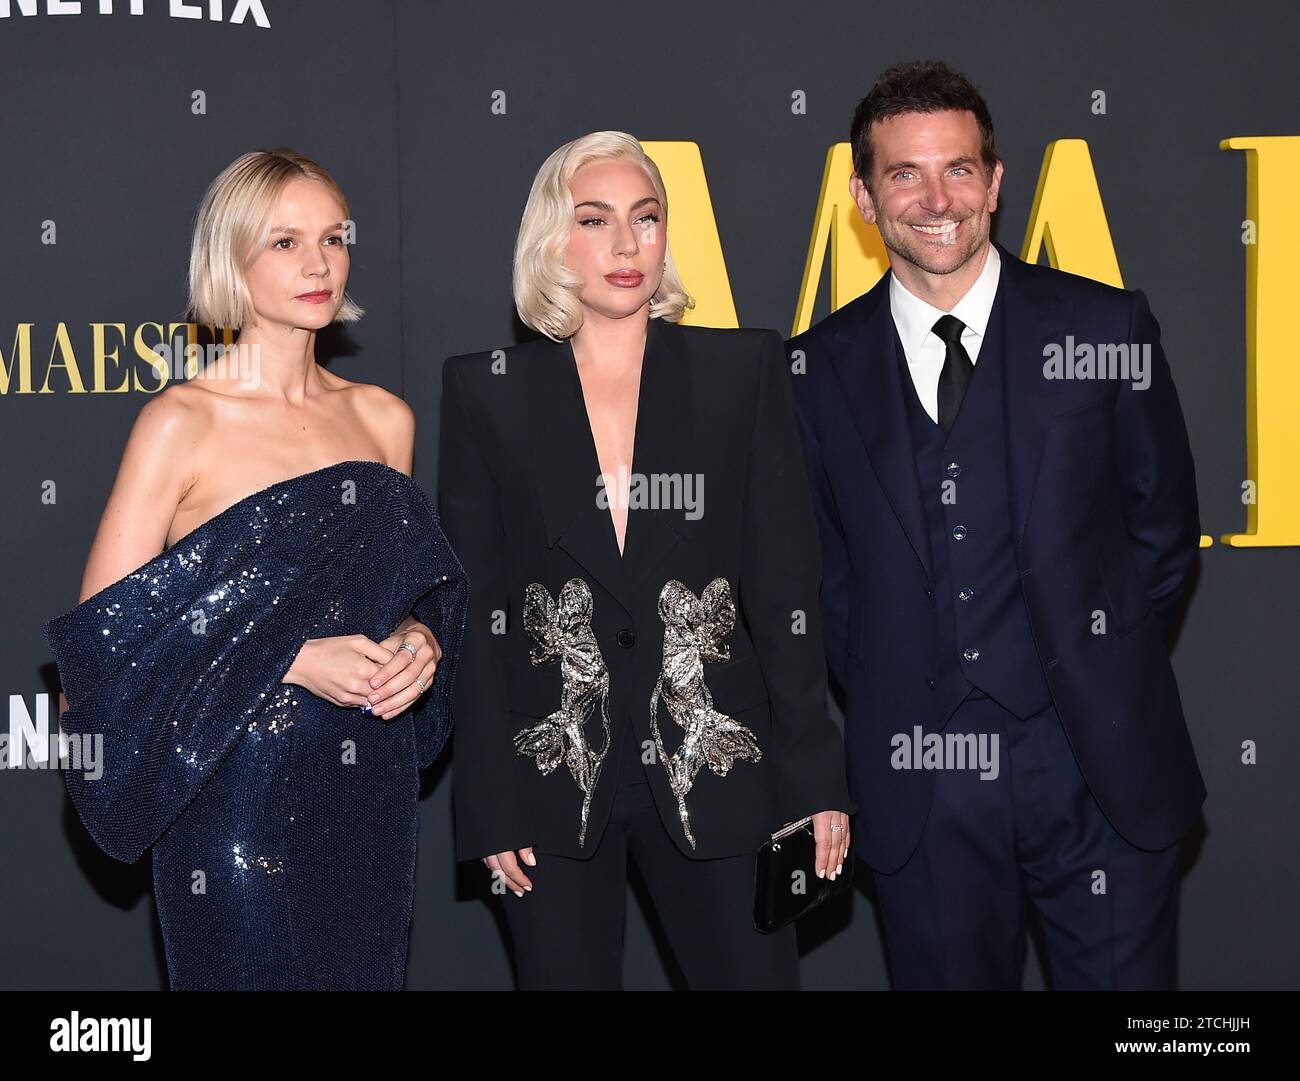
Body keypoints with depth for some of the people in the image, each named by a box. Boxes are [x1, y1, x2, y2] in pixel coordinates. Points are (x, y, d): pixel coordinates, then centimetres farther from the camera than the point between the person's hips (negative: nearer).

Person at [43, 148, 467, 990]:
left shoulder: (384, 419, 7)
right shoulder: (182, 423, -9)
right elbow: (105, 629, -13)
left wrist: (419, 640, -3)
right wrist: (292, 662, -18)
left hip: (371, 791, 5)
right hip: (239, 792, -5)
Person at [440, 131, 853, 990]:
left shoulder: (743, 370, 3)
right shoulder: (489, 391, 3)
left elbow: (786, 587, 1)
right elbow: (474, 606, 2)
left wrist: (814, 781, -3)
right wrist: (489, 804, -3)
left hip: (711, 770, 0)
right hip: (555, 782, 0)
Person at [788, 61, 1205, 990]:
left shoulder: (1106, 325, 0)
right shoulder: (819, 368, 3)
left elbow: (1165, 529, 6)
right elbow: (821, 566, 11)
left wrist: (1105, 672, 4)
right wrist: (886, 699, 4)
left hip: (1100, 766, -1)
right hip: (919, 784, 1)